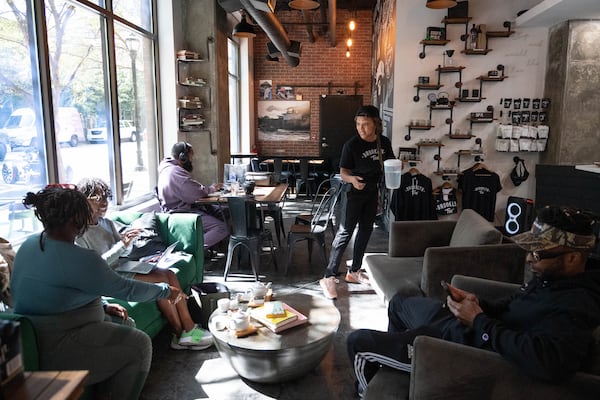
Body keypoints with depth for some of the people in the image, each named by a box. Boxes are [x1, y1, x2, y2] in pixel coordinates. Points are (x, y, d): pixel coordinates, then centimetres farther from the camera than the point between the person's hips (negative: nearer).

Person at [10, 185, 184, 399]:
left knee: (125, 326, 19)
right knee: (139, 345, -6)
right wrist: (167, 291, -2)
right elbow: (127, 289, -17)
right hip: (54, 351, -10)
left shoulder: (29, 244, 4)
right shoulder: (76, 259, -25)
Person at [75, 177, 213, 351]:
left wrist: (126, 240, -5)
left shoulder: (107, 223, 13)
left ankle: (188, 328, -15)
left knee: (169, 274, -14)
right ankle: (181, 334, -11)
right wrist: (121, 245, -25)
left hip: (122, 269, 8)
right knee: (161, 278, -23)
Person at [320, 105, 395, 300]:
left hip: (372, 192, 6)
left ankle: (354, 272, 28)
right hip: (354, 192, -6)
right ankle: (328, 277, -5)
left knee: (365, 231, 13)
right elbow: (343, 172, -19)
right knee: (345, 232, -9)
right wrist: (351, 179, -41)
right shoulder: (351, 145, -18)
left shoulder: (384, 142, -2)